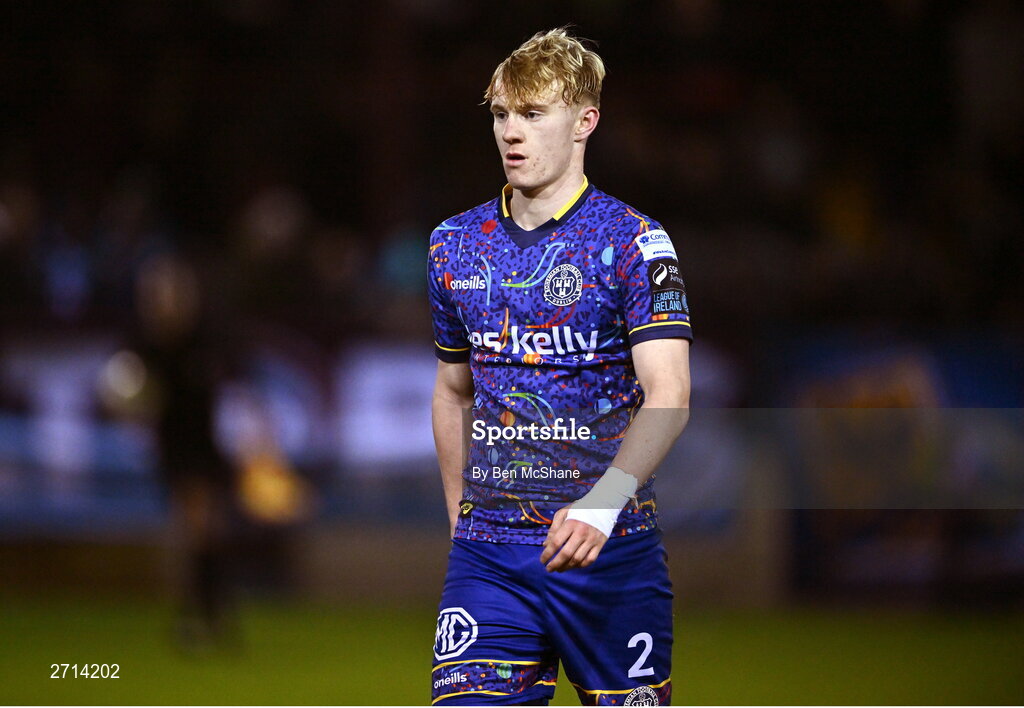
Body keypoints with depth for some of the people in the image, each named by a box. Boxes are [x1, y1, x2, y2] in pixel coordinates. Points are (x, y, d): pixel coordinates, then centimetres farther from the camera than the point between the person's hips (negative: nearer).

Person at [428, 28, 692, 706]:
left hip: (610, 548, -3)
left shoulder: (631, 240, -6)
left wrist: (603, 502, -32)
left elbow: (667, 395, -17)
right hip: (488, 554, 3)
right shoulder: (456, 245, 10)